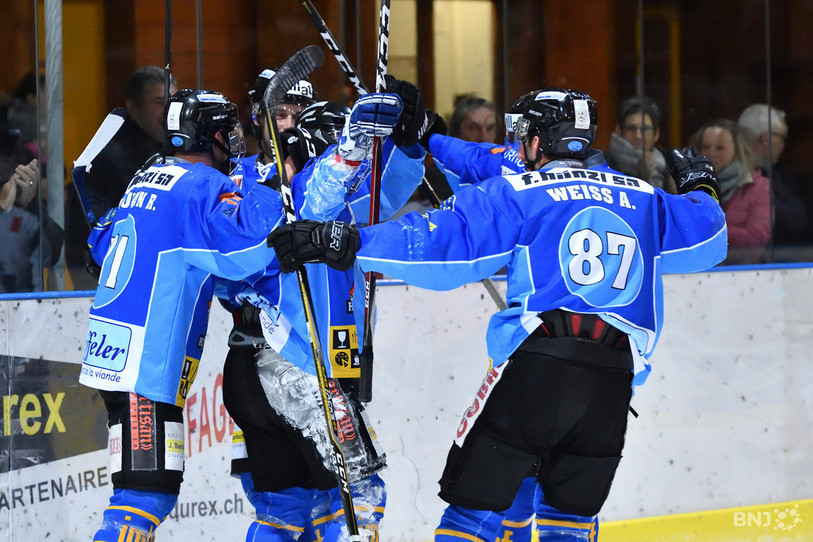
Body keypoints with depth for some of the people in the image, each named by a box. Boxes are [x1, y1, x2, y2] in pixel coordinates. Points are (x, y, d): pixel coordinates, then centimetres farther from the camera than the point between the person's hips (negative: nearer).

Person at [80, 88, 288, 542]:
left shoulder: (144, 180, 16)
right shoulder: (202, 187, -10)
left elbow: (104, 242, 29)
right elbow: (253, 243, -25)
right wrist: (277, 182, -12)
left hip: (112, 350, 9)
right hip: (147, 362, -9)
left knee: (155, 485, 14)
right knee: (147, 491, -12)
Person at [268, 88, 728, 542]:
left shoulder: (516, 195, 5)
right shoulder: (643, 200, 18)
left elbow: (441, 244, -6)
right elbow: (705, 236, 29)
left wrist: (346, 243, -6)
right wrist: (700, 188, 51)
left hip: (535, 368, -4)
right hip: (612, 385, 4)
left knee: (475, 504, 1)